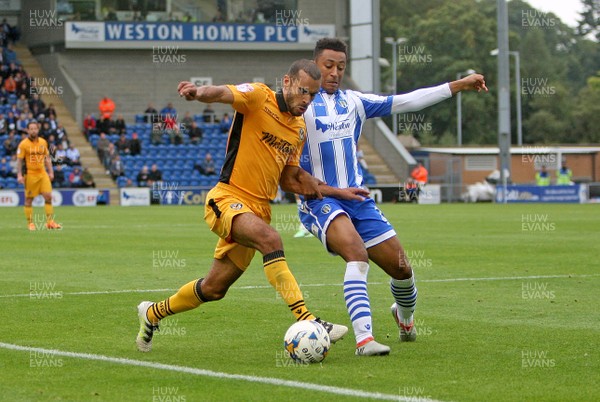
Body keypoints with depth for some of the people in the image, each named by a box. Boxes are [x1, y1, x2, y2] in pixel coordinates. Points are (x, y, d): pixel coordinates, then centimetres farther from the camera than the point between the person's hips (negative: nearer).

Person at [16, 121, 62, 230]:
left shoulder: (43, 142, 8)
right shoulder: (23, 144, -6)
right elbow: (20, 161, -6)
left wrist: (51, 172, 10)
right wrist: (19, 175, -14)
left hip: (43, 173, 4)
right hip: (30, 174, -4)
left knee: (48, 196, -4)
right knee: (29, 200, 1)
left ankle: (50, 222, 2)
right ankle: (30, 223, 11)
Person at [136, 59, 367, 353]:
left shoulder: (300, 128, 14)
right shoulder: (259, 97, -7)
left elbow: (289, 180, 20)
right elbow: (224, 93, -28)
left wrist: (337, 192, 15)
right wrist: (200, 92, -51)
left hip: (258, 209, 8)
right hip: (228, 198, -8)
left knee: (214, 289, 12)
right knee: (270, 239, -36)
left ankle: (152, 313, 35)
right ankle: (306, 321, -40)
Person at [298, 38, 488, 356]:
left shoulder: (353, 101, 12)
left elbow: (404, 102, 12)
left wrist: (458, 85, 10)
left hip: (357, 197, 6)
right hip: (319, 200, -5)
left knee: (401, 267, 6)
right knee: (357, 253, -32)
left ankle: (404, 315, 40)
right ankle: (364, 339, -36)